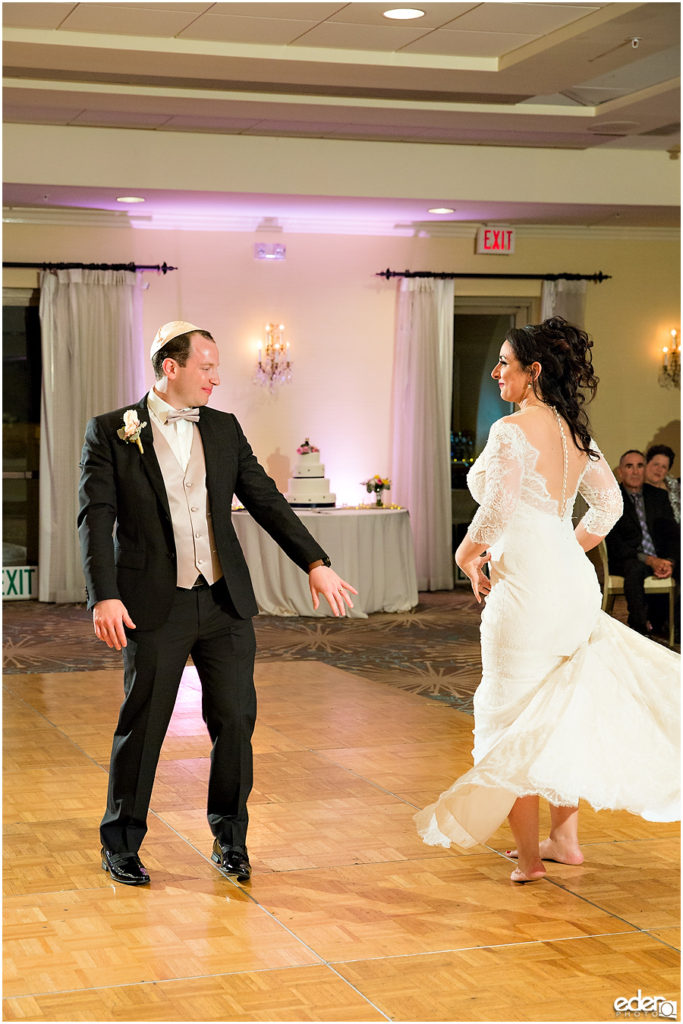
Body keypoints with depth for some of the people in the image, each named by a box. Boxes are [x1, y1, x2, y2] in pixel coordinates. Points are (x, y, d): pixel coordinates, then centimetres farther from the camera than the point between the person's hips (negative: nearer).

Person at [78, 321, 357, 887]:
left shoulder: (224, 429, 9)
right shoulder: (111, 431, -3)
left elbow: (265, 500, 9)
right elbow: (96, 517, -9)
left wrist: (316, 562, -1)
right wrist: (105, 596, -21)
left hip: (225, 600, 4)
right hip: (154, 606, -4)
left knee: (235, 719, 6)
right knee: (142, 724, 4)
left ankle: (230, 838, 23)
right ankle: (120, 846, 20)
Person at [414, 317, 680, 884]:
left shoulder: (512, 430, -14)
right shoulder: (577, 432, 10)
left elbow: (499, 511, -19)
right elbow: (609, 505, 16)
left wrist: (468, 554, -2)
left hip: (526, 583, -8)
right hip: (575, 579, 8)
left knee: (513, 715, 5)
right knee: (561, 711, 19)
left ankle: (528, 853, 11)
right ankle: (566, 838, 24)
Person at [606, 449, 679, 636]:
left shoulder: (659, 496, 15)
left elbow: (672, 533, 9)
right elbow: (614, 543, -8)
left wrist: (670, 561, -12)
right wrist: (649, 560, -18)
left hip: (661, 558, 4)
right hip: (628, 559, -4)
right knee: (635, 569, -38)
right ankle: (640, 627, -32)